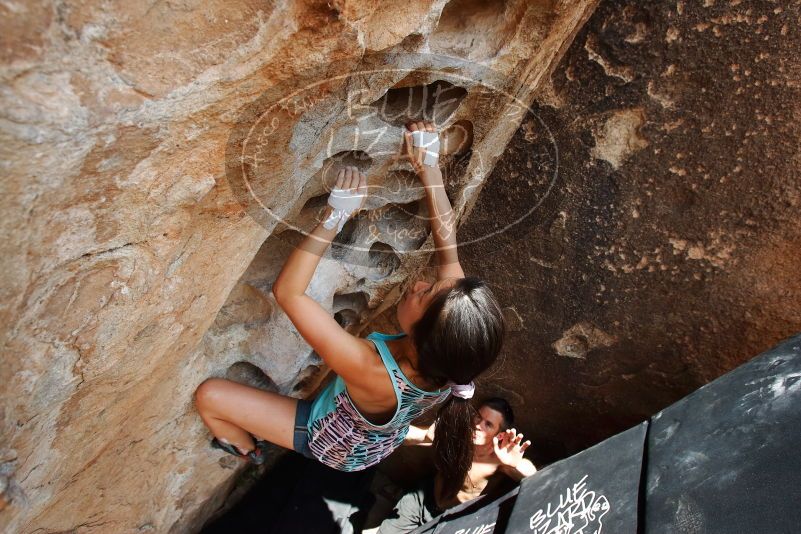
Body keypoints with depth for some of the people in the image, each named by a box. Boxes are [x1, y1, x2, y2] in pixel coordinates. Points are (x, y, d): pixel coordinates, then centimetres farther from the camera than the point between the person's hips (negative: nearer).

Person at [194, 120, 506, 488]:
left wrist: (335, 216, -44)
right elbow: (448, 246, -21)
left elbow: (287, 292, -43)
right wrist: (428, 166, -21)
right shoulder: (456, 359, -33)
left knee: (209, 394, 1)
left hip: (332, 447, -5)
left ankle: (245, 448, 33)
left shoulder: (373, 373, -48)